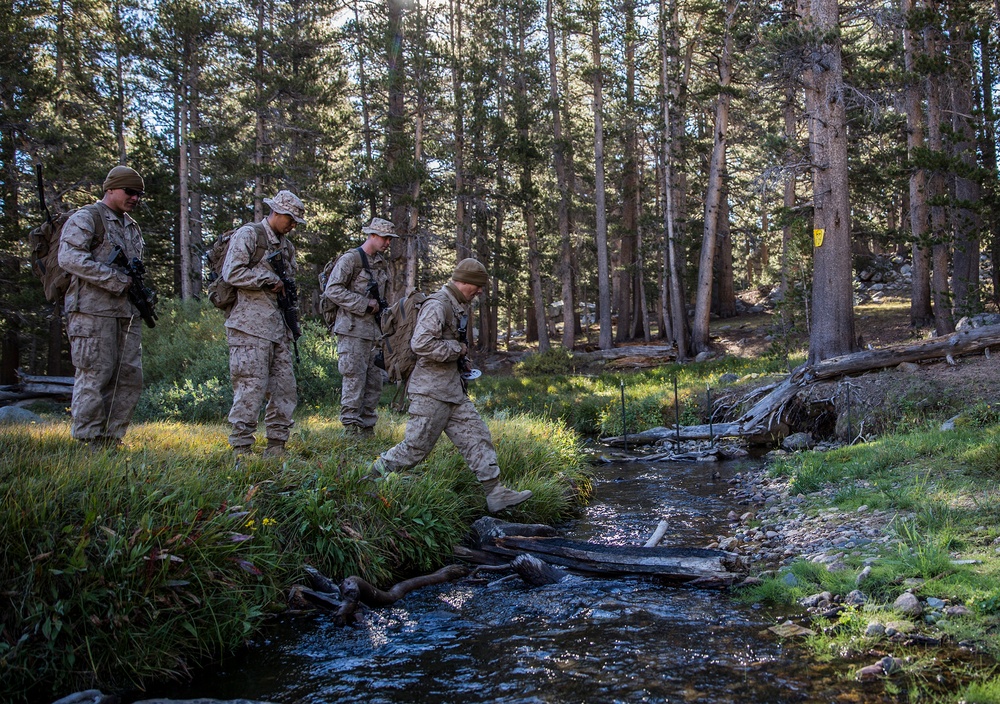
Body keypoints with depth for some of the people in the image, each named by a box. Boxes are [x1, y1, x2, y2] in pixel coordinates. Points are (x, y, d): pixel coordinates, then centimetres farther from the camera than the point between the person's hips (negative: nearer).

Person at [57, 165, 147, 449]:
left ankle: (111, 439, 13)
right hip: (93, 310, -8)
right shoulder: (85, 218, -3)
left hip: (127, 312, 8)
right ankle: (90, 443, 1)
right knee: (95, 376, -6)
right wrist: (115, 279, -18)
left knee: (130, 376, 5)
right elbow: (69, 258, -16)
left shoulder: (132, 227, 22)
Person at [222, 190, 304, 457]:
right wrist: (269, 279, -8)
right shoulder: (248, 234, -3)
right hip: (251, 326, -8)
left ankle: (277, 443, 15)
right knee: (251, 386, -9)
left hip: (278, 326, 8)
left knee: (284, 385, 6)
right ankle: (241, 448, -3)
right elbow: (233, 274, -14)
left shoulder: (286, 245, 21)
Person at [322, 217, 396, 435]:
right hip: (353, 330, -8)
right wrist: (364, 304, -15)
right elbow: (333, 290, -15)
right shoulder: (350, 259, -7)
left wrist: (381, 307, 10)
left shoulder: (382, 264, 18)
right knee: (354, 381, -6)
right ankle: (351, 427, 0)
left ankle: (367, 427, 16)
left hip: (374, 331, 8)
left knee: (375, 381, 8)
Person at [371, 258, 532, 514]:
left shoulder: (458, 308, 17)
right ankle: (374, 475, 15)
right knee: (415, 447, -3)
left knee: (476, 437, 3)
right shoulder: (437, 305, -15)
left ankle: (495, 493, 2)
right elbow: (421, 344, -27)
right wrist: (458, 349, -16)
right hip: (431, 391, -10)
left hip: (453, 390, 10)